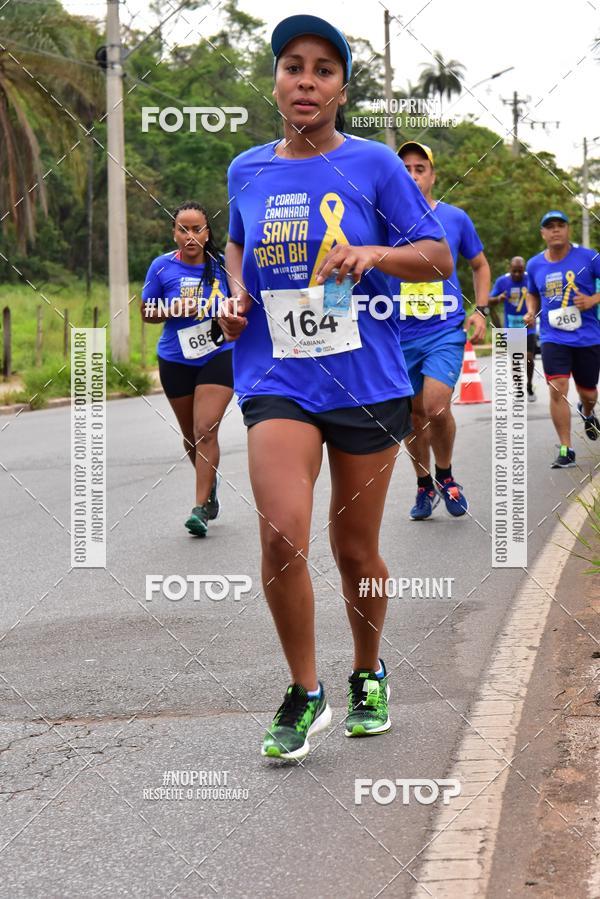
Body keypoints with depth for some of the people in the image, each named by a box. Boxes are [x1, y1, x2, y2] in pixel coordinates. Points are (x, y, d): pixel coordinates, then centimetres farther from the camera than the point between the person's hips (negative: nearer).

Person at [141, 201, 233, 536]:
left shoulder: (221, 264, -5)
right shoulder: (162, 267, -6)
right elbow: (146, 311, 1)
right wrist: (175, 309, -16)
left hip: (218, 357, -2)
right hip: (176, 361, 2)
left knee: (206, 431, -15)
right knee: (191, 435, 15)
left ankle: (201, 508, -12)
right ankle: (210, 483, 42)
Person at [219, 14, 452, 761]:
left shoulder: (373, 165, -1)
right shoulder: (247, 171, 7)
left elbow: (438, 256, 1)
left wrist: (373, 253, -17)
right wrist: (237, 296, 6)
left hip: (366, 381, -1)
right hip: (277, 381, 1)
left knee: (355, 549, 8)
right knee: (281, 534, -19)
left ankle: (368, 677, 34)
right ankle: (304, 694, -1)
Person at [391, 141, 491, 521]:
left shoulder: (456, 218, 3)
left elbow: (480, 265, 16)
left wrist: (481, 310, 4)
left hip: (446, 330, -2)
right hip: (400, 334, 2)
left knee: (436, 407, -18)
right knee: (413, 414, 8)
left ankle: (445, 477, 7)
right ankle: (424, 486, 29)